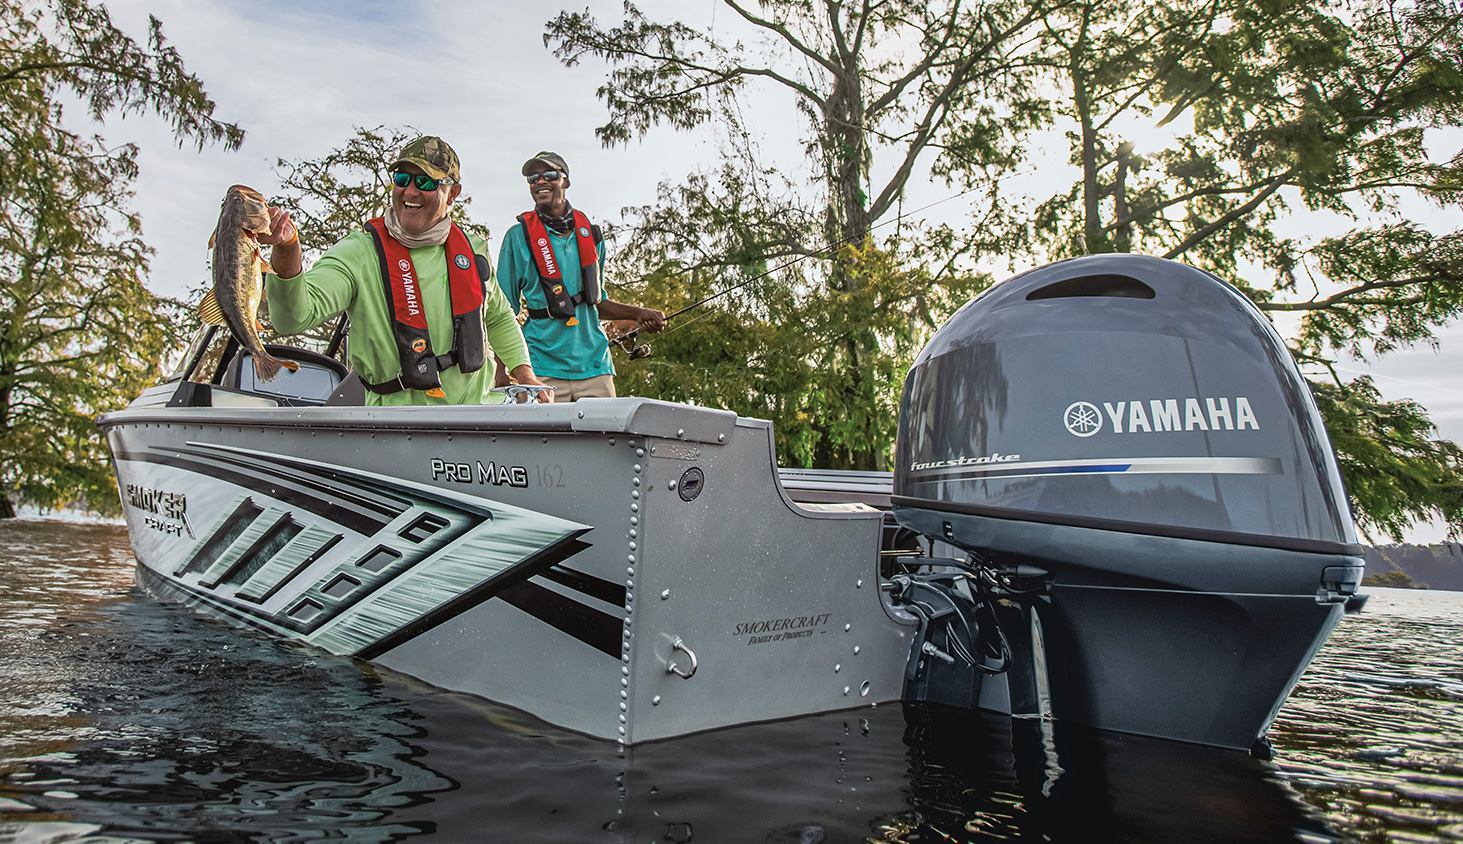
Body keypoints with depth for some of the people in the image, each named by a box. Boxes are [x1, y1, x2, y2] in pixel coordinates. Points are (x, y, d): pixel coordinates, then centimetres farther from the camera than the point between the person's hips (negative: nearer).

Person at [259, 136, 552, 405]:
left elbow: (498, 317, 26)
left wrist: (525, 373, 14)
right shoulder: (359, 252, -6)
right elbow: (294, 317, -21)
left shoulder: (472, 250, 8)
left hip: (477, 410, 3)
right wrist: (286, 251, -38)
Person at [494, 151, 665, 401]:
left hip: (594, 364, 3)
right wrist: (500, 369, -5)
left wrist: (637, 313, 8)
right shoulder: (518, 236, 2)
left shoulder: (589, 233, 12)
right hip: (543, 368, -3)